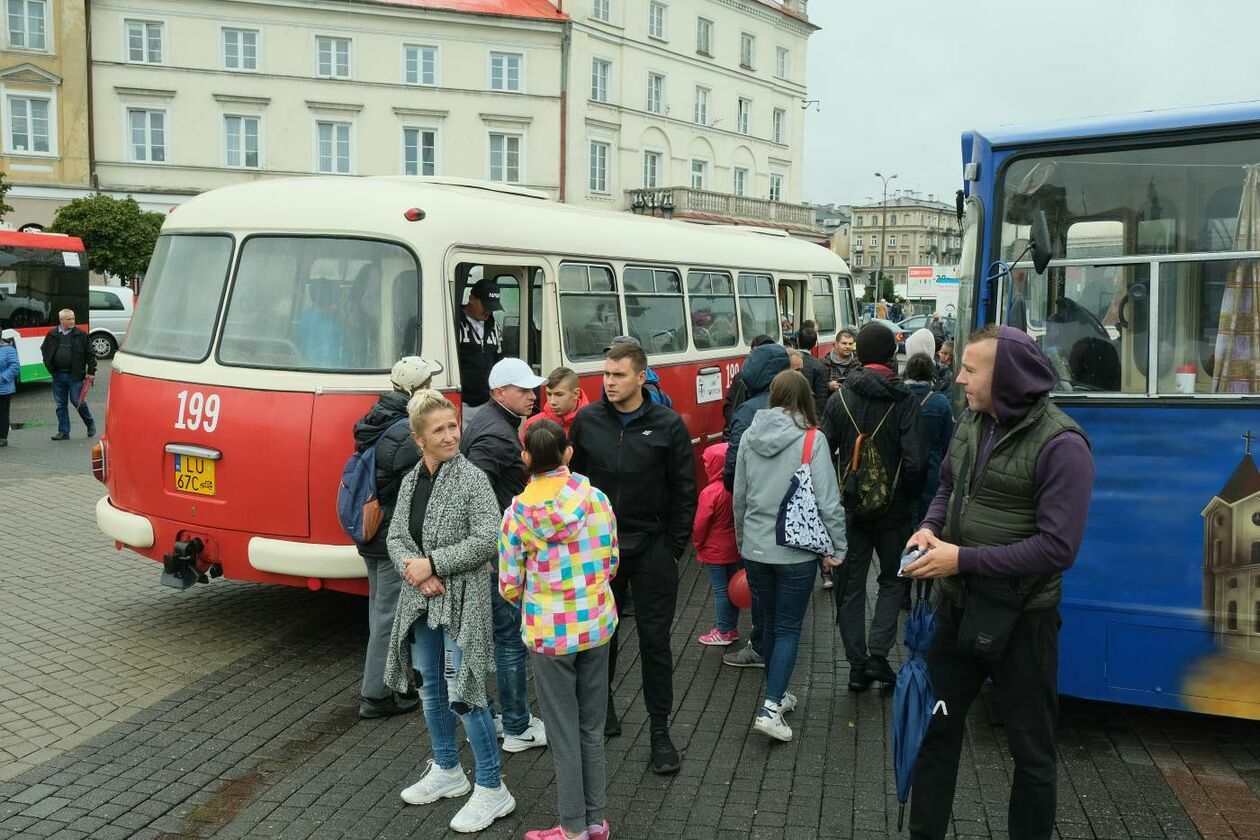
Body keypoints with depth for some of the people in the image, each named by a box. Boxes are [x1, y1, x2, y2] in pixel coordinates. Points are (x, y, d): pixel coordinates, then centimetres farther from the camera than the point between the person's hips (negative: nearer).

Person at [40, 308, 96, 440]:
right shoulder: (52, 334, 7)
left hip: (75, 375, -3)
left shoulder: (81, 335, 0)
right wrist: (49, 366, 7)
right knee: (60, 405, 7)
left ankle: (90, 424, 19)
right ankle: (63, 432, 14)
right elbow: (43, 349, 20)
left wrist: (91, 372, -5)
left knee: (78, 401, -4)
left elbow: (90, 355, 0)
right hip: (58, 375, 4)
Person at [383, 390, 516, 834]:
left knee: (464, 694, -4)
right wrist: (412, 568, -13)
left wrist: (433, 564, -18)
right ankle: (447, 771, 36)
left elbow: (488, 540, -19)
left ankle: (491, 789, 10)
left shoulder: (472, 479, -13)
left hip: (461, 602, -7)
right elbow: (394, 538, 7)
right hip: (420, 600, 7)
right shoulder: (411, 481, 6)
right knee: (431, 688, 18)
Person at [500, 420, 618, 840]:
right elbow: (610, 563, 2)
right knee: (592, 727, 17)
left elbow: (509, 587, -7)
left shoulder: (517, 513, -13)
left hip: (549, 633, -3)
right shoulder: (596, 499, -8)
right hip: (597, 626, 3)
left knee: (564, 734, 10)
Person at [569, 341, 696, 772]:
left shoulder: (668, 425, -6)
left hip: (651, 548, -2)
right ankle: (603, 708, 35)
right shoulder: (587, 421, 0)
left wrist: (673, 547, -5)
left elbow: (685, 492, -2)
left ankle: (660, 729, 14)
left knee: (654, 639, 3)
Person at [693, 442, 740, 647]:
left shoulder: (711, 492, -22)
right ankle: (732, 628, 25)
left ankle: (723, 632, 11)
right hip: (735, 548, 6)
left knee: (720, 590, 3)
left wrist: (697, 544, 0)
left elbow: (700, 524, -17)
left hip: (715, 551, -6)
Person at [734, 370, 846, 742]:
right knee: (789, 628, 5)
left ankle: (777, 694, 31)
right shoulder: (812, 439, -12)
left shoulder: (749, 436, 1)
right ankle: (770, 707, -3)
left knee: (769, 623, 18)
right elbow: (828, 500, -12)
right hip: (796, 550, -4)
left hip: (755, 548, 4)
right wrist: (835, 547, -1)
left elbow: (739, 495, 8)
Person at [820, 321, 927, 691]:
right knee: (893, 578, 17)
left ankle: (857, 667, 15)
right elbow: (915, 461, -17)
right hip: (892, 509, -2)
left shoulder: (840, 400, -3)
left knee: (851, 586, 11)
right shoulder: (903, 401, -12)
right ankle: (878, 654, 5)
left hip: (850, 508, 2)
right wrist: (909, 495, 1)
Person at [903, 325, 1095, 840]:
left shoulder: (1060, 446, -20)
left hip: (1021, 621, -6)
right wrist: (930, 527, -5)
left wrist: (963, 559, -25)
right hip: (958, 607, 7)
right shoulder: (972, 421, 1)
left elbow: (1057, 549, -24)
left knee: (1031, 750, 13)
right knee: (935, 729, 17)